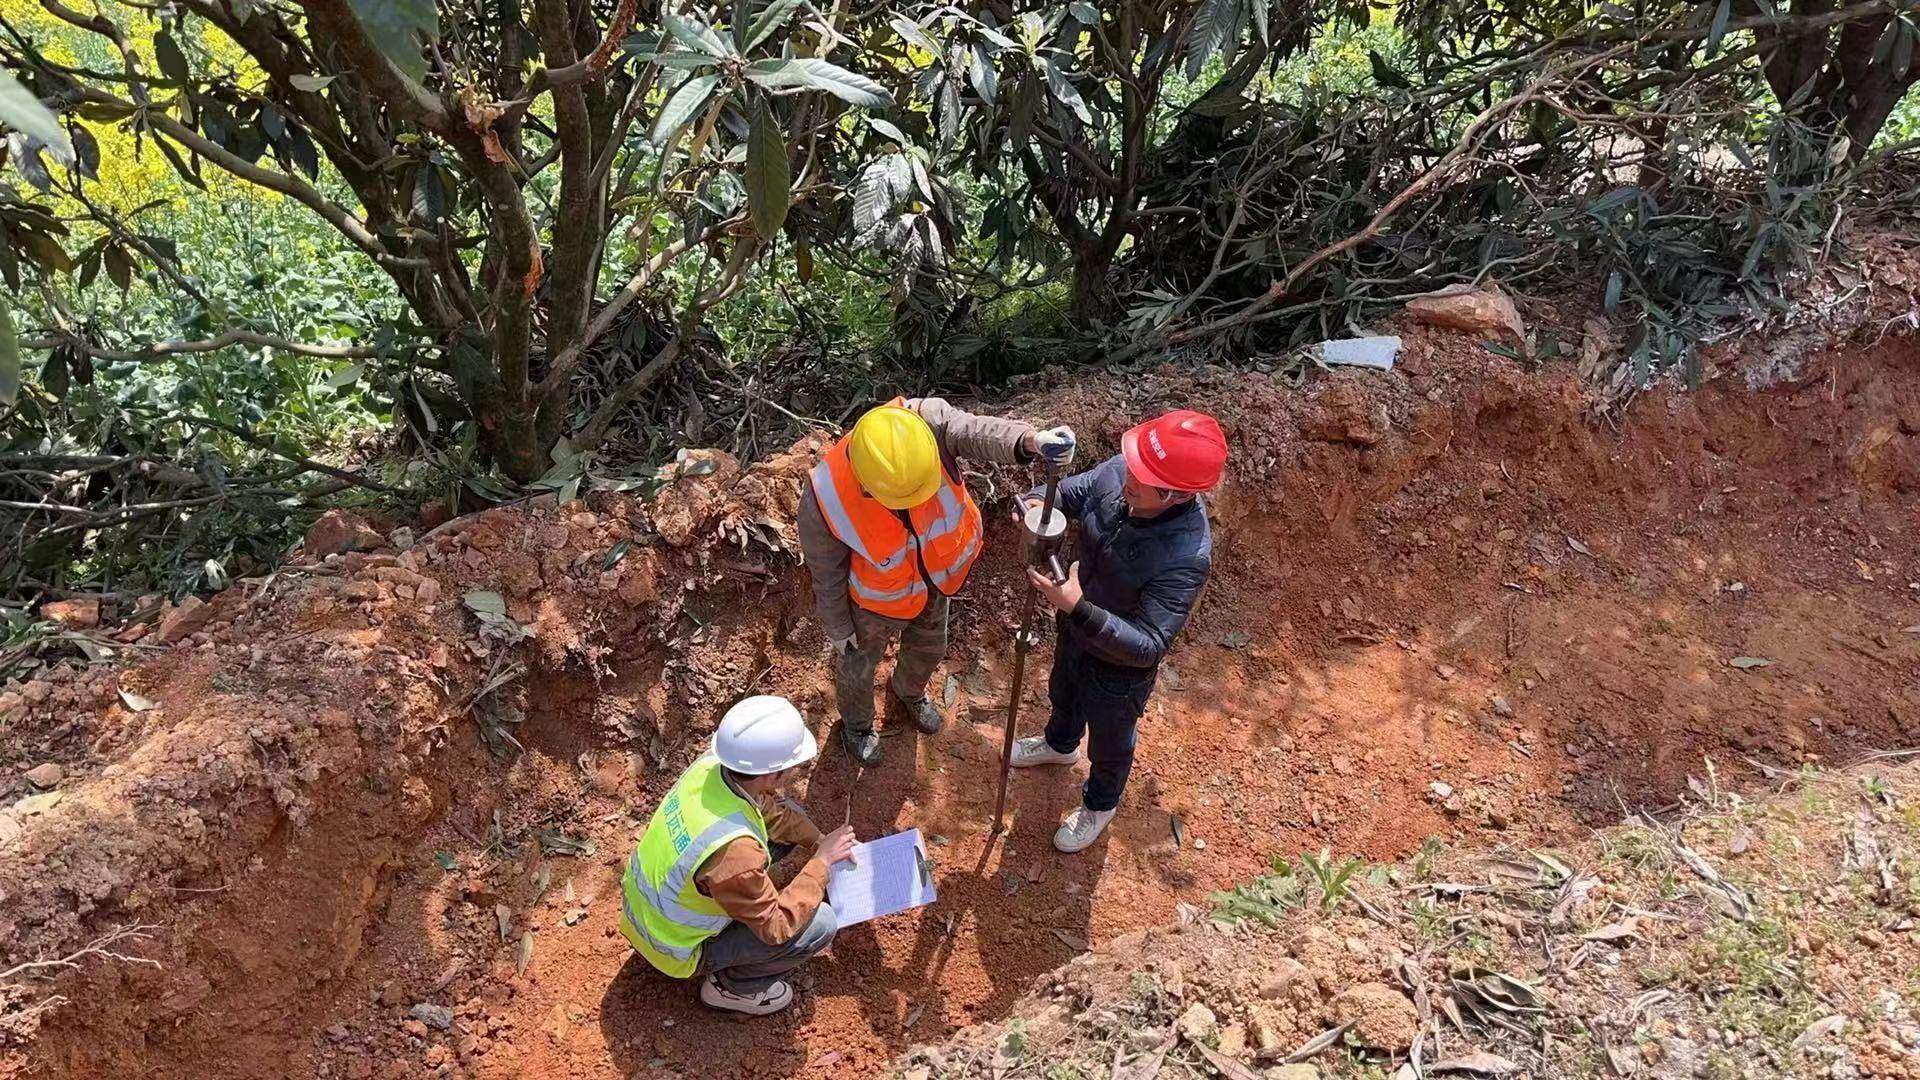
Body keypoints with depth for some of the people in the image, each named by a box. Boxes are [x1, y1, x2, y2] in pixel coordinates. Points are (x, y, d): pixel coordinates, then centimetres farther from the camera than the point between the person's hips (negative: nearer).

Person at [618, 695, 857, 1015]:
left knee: (790, 815, 4)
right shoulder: (734, 852, -41)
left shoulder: (710, 766, -19)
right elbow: (777, 927, -26)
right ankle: (731, 985, 6)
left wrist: (819, 841, -3)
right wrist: (822, 861, -19)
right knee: (821, 923, -12)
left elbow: (771, 809, 3)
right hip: (676, 950, -7)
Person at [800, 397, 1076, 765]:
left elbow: (973, 431, -56)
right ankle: (856, 724, 59)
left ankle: (909, 691, 66)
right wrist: (838, 627, -5)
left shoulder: (926, 421, -37)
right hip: (877, 597, -3)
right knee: (859, 662, 25)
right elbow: (827, 573, -21)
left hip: (936, 575, 3)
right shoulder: (825, 499, -38)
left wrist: (1030, 440, -76)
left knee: (929, 648, 31)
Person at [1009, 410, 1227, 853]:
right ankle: (1060, 744, 71)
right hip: (1077, 629, 6)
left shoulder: (1185, 557, -42)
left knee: (1109, 743, 26)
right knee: (1063, 695, 37)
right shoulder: (1118, 473, -26)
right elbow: (1069, 492, -5)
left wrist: (1078, 608, -48)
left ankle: (1100, 804, 58)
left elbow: (1148, 646, -38)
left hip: (1119, 663, -6)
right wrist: (1037, 503, -28)